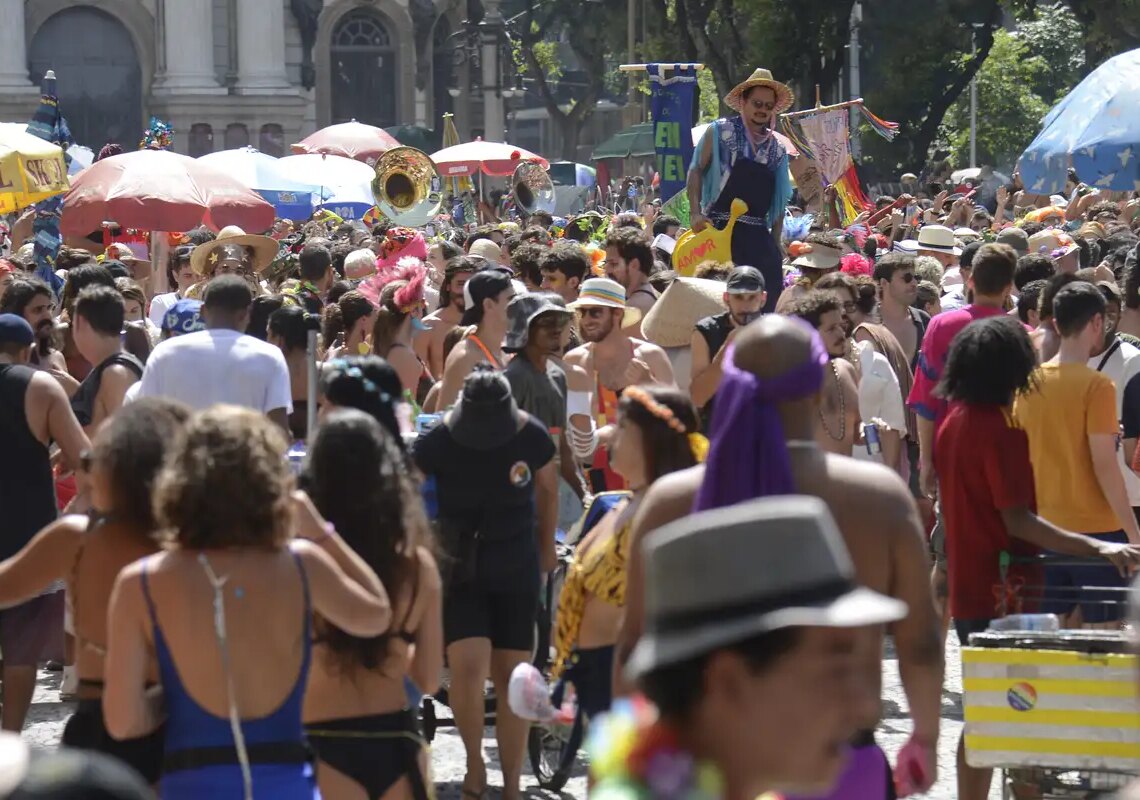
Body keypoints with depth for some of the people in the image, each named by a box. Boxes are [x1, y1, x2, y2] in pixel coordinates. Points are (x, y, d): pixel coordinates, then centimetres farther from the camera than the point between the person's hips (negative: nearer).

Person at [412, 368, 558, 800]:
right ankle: (475, 764, 6)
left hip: (516, 573, 2)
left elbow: (547, 489, 8)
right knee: (468, 667, -19)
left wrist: (547, 549, 17)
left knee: (511, 677, 3)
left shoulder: (531, 436, -10)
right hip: (460, 570, -2)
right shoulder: (439, 441, -16)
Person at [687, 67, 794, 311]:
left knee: (769, 299, 0)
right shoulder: (719, 132, 3)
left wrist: (776, 242, 12)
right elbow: (696, 171, 0)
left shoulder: (777, 148, 15)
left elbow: (779, 199, 17)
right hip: (720, 228, -5)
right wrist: (696, 214, -12)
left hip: (760, 235, 5)